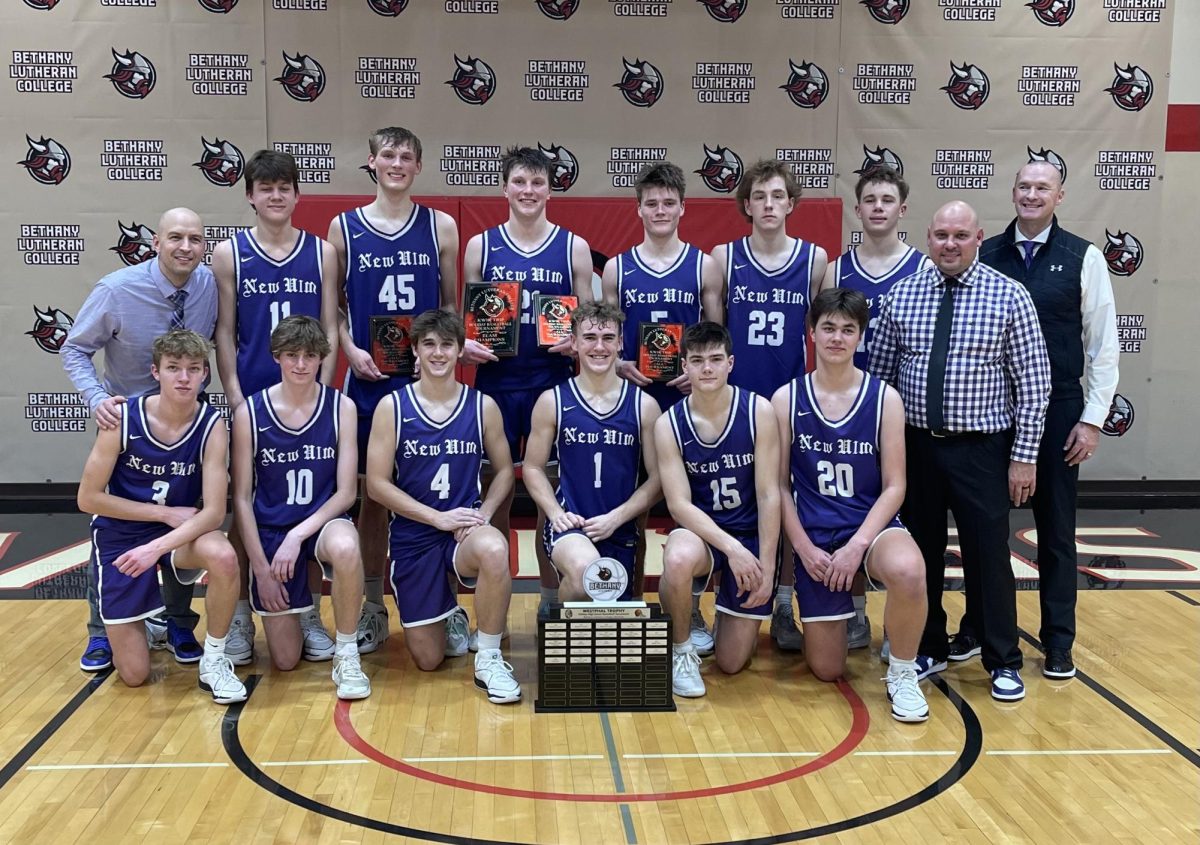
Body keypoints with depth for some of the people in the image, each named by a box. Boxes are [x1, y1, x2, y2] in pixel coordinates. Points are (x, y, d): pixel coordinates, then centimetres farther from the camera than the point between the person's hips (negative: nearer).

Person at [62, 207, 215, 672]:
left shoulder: (207, 285, -12)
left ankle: (177, 624, 25)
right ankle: (102, 631, 18)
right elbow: (75, 350, -10)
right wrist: (97, 398, -26)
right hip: (126, 420, -2)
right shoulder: (116, 290, -20)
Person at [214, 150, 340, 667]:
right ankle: (240, 618, 15)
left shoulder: (321, 253, 5)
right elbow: (224, 334, 2)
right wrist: (235, 399, -6)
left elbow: (330, 331, 4)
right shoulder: (229, 254, 3)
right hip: (252, 399, -1)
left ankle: (311, 615, 16)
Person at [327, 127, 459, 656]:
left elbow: (451, 304, 8)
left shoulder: (440, 226, 5)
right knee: (372, 492, 7)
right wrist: (351, 351, -8)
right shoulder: (344, 228, 5)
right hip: (369, 379, 0)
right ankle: (373, 609, 19)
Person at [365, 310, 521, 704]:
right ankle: (446, 611, 40)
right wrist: (439, 517, -15)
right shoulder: (392, 407, -4)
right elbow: (377, 484, -7)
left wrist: (484, 513, -10)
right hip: (413, 536, 0)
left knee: (494, 550, -39)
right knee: (428, 660, 3)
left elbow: (504, 470, 9)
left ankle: (489, 660, -18)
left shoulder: (483, 406, 0)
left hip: (465, 529, 0)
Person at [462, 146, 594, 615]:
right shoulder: (481, 246, 6)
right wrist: (465, 345, -10)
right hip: (496, 383, 1)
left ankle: (551, 597, 21)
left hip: (553, 385, 0)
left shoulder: (574, 248, 4)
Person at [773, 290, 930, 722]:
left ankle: (902, 675, -11)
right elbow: (779, 484, 1)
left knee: (907, 571, -38)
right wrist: (804, 547, -9)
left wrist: (856, 546, -15)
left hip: (871, 525, -1)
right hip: (813, 535, 1)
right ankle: (846, 610, 38)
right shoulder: (786, 399, -2)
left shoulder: (884, 398, -4)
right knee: (826, 670, 2)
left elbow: (894, 487, -4)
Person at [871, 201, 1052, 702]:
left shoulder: (1008, 296, -4)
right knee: (920, 551, 11)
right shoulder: (901, 296, 3)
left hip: (980, 450, -3)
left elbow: (1033, 382, -4)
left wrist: (1024, 456, -8)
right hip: (915, 445, 3)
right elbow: (879, 372, 8)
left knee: (988, 554, 2)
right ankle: (928, 650, 28)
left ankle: (1003, 662, 19)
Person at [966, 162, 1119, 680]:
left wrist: (1093, 418, -5)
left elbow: (1103, 344, -1)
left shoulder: (1083, 258, -2)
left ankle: (1058, 643, 21)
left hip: (1058, 412, -1)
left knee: (1055, 528, 9)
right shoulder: (986, 256, 2)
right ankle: (975, 629, 25)